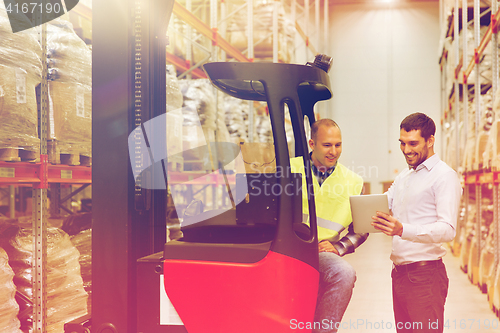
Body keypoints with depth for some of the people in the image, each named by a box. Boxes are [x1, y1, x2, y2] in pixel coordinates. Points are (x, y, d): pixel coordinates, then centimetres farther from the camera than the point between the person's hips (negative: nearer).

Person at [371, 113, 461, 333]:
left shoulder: (444, 176, -8)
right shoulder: (402, 178, 18)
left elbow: (448, 229, -19)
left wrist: (403, 230, -33)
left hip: (425, 275, -7)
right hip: (399, 272, 7)